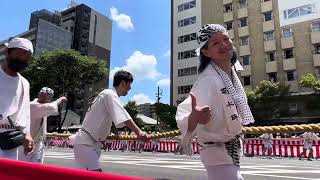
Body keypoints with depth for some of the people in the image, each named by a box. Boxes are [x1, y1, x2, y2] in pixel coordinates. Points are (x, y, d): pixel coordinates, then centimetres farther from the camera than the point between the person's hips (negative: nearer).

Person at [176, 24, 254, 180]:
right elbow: (184, 116, -43)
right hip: (217, 151, -9)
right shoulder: (208, 79, -32)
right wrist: (194, 118, -64)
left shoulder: (232, 71, -6)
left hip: (232, 148, 9)